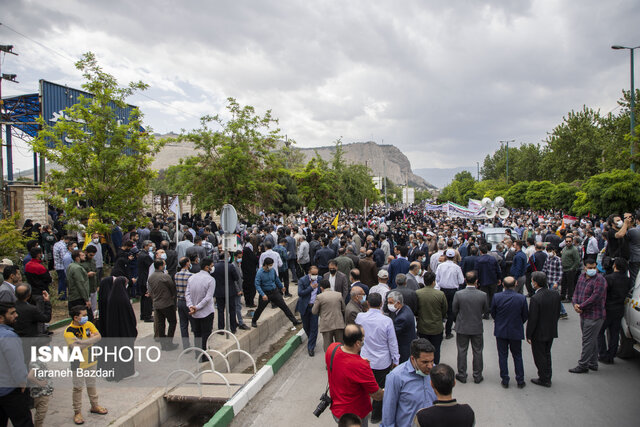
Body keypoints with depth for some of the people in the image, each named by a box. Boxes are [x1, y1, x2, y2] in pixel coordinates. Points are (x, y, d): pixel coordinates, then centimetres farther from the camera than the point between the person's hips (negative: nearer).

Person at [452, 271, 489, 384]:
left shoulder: (458, 294, -18)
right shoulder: (482, 295, -15)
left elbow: (454, 311, -6)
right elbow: (485, 310, -1)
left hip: (462, 327, 0)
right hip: (477, 328, 1)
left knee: (462, 351, 13)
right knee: (477, 352, 15)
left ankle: (462, 375, 22)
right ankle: (477, 376, 25)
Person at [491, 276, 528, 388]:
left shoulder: (496, 297, -15)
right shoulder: (522, 298, -15)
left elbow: (493, 313, -3)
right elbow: (525, 315, -3)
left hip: (501, 331, 0)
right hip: (516, 331, 0)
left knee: (503, 356, 11)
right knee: (517, 356, 16)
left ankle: (505, 381, 17)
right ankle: (520, 381, 23)